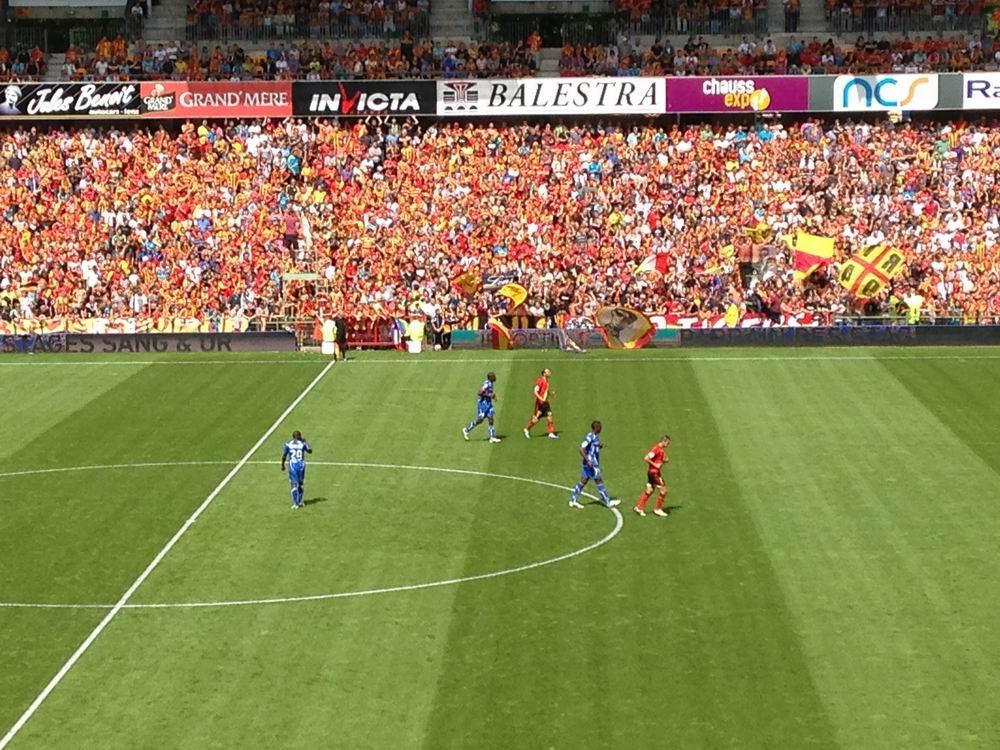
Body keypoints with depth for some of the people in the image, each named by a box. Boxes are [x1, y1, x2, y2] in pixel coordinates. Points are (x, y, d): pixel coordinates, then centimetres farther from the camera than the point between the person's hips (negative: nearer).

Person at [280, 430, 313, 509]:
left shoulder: (288, 444, -3)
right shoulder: (302, 444, -1)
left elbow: (284, 455, 0)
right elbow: (310, 451, 15)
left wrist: (282, 465, 13)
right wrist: (306, 443, 29)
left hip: (292, 465, -1)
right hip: (301, 464, 1)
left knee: (294, 484, 1)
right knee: (301, 483, 17)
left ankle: (295, 503, -3)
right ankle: (300, 501, 25)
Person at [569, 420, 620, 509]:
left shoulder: (594, 436, 11)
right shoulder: (590, 437, -18)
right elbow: (581, 449, -23)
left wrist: (600, 446, 6)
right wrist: (588, 460, -26)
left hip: (593, 464, 9)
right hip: (591, 464, -9)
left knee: (583, 482, 11)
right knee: (599, 482, -1)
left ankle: (573, 500, 14)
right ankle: (607, 502, 6)